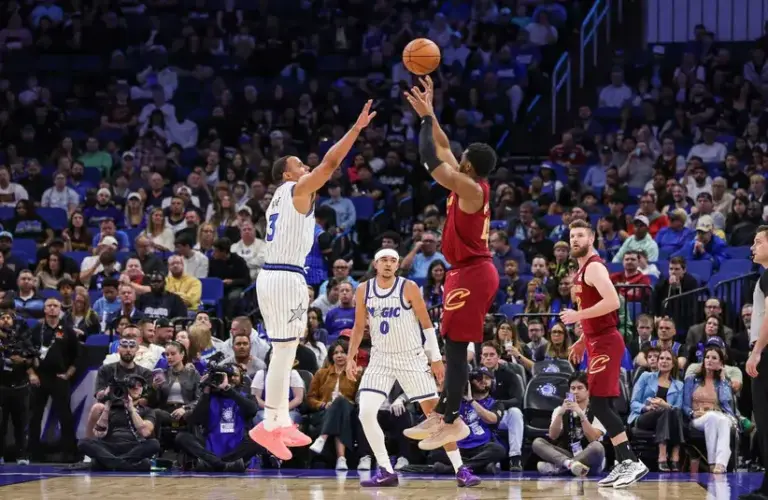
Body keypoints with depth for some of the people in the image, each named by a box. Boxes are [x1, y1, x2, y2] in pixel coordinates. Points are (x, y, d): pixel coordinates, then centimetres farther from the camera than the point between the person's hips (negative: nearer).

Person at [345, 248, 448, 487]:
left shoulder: (408, 288, -10)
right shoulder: (363, 290, 0)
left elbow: (426, 323, -5)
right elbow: (359, 327, 10)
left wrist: (436, 358, -6)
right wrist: (350, 357, 3)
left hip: (411, 358, -3)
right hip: (381, 358, 3)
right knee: (366, 413, -14)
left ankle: (459, 468, 6)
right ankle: (386, 471, -4)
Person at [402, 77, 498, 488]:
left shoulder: (469, 188, -18)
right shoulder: (471, 184, 9)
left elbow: (430, 160, -22)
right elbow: (442, 150, 21)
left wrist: (426, 118, -12)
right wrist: (428, 114, 18)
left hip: (471, 274, -10)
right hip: (470, 271, 10)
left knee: (455, 347, -8)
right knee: (452, 346, 13)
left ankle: (451, 421, -6)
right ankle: (442, 415, 17)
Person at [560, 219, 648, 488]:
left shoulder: (594, 267, -13)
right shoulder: (583, 269, 18)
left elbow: (612, 302, -27)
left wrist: (578, 315, -22)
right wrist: (582, 340, 25)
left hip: (605, 342, -10)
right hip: (598, 341, 10)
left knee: (598, 403, -15)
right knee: (603, 405, 10)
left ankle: (633, 461, -16)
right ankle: (623, 464, 12)